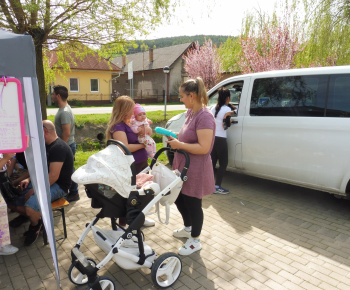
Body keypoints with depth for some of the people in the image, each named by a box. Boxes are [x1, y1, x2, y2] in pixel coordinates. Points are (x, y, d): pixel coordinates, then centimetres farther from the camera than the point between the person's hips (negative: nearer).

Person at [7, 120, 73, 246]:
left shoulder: (58, 148, -21)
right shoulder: (47, 146, 12)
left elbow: (53, 176, -26)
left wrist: (34, 190, -21)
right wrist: (29, 179, 4)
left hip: (58, 186, -10)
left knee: (30, 206, -31)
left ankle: (35, 226, 1)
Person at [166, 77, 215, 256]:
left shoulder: (204, 116, -23)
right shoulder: (190, 113, 6)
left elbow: (204, 148, -28)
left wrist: (179, 145, -21)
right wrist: (176, 139, 2)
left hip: (196, 169, -9)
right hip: (183, 165, 9)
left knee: (193, 203, 7)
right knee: (179, 198, 22)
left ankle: (195, 241, 31)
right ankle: (188, 228, 48)